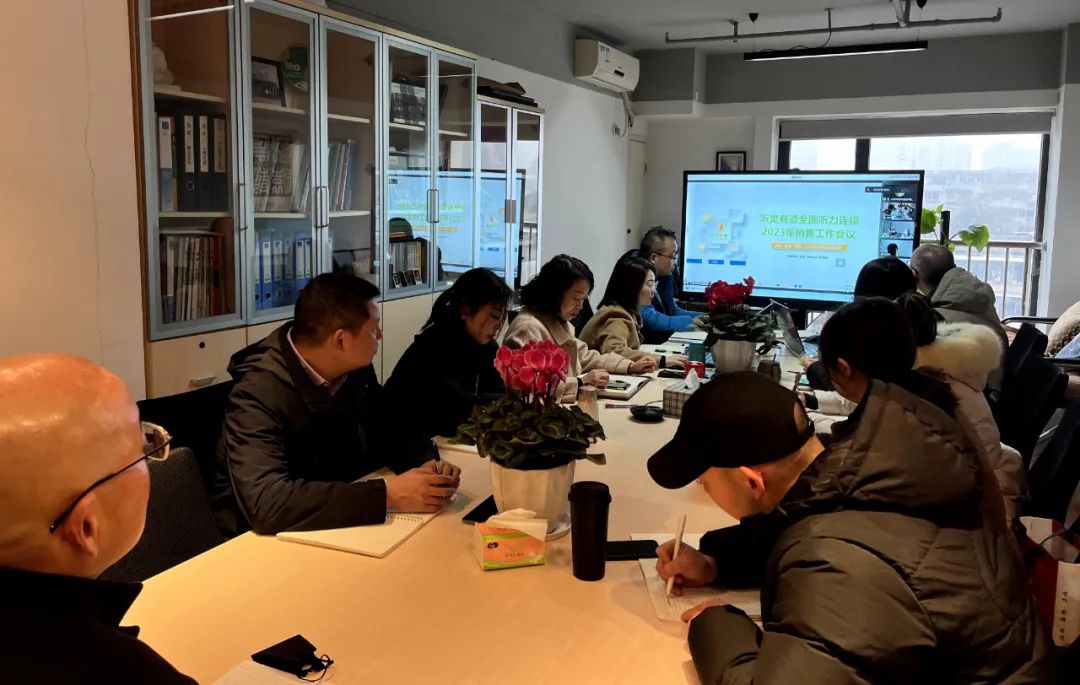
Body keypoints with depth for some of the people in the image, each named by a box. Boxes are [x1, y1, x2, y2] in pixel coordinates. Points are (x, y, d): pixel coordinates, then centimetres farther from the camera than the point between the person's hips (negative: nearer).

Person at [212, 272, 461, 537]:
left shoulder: (355, 368, -5)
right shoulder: (258, 394, -24)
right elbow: (266, 503, -36)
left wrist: (423, 464, -13)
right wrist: (388, 494, -36)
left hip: (346, 524, 6)